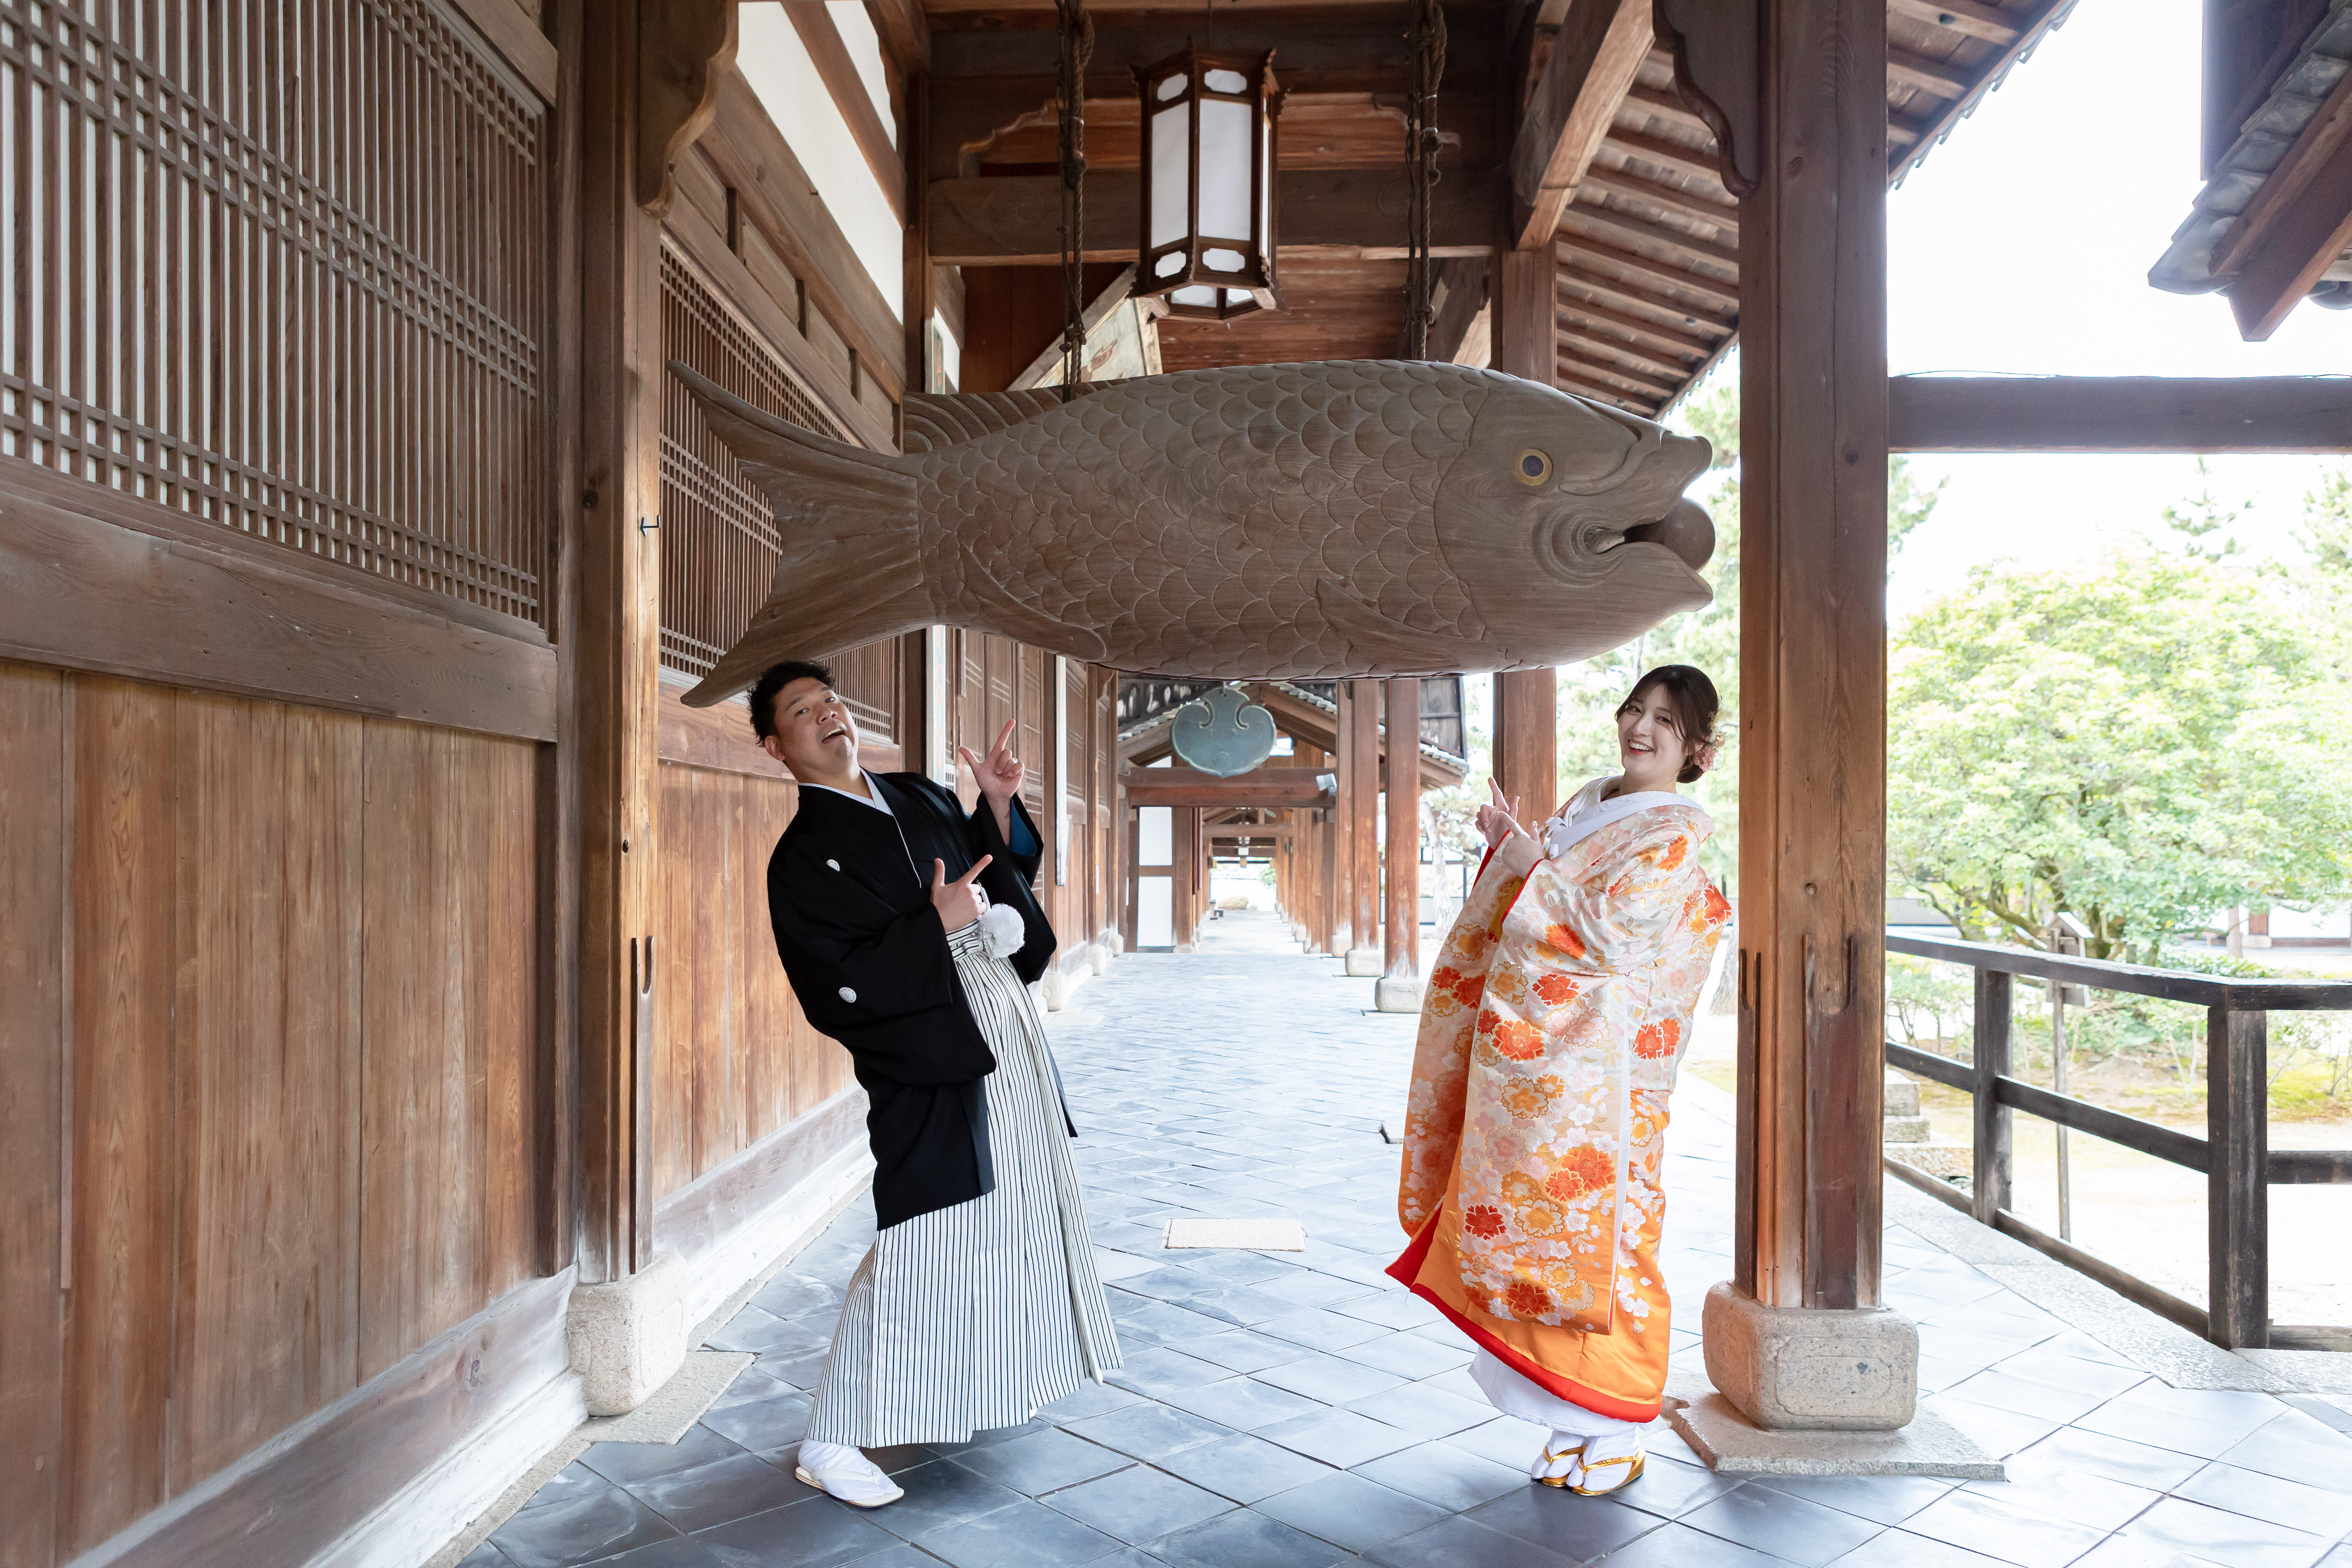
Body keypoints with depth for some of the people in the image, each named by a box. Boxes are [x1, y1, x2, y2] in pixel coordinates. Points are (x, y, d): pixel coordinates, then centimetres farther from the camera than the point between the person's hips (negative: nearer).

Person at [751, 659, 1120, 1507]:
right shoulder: (802, 857, -10)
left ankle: (979, 1383, 39)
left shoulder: (921, 797, 12)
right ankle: (829, 1443, 6)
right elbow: (836, 991, -18)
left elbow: (999, 872, 21)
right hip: (926, 1062, -8)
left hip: (1006, 1031, 8)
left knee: (1009, 1213, 18)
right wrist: (937, 925, -23)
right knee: (918, 1244, -8)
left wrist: (1000, 802, 4)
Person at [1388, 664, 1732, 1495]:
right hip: (1526, 1057, 8)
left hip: (1589, 1064, -8)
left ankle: (1612, 1437, 15)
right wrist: (1508, 845, 3)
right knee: (1539, 1224, 13)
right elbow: (1550, 890, 21)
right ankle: (1575, 1422, 27)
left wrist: (1527, 866, -15)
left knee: (1587, 1227, 0)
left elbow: (1605, 933, -20)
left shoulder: (1675, 832, -10)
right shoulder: (1590, 801, 13)